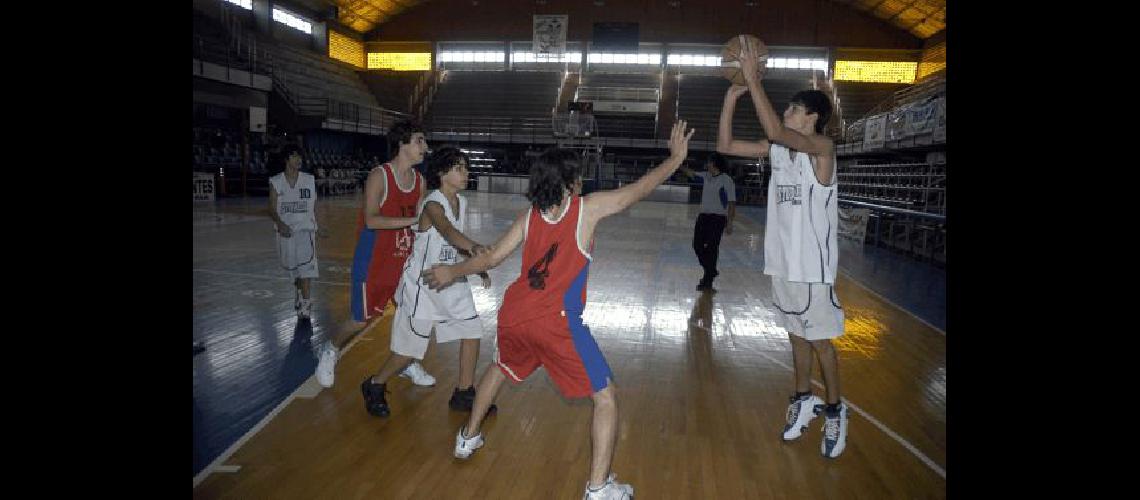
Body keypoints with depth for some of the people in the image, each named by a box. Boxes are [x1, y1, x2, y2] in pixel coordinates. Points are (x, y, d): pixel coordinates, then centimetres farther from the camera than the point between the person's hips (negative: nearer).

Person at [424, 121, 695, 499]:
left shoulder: (530, 215, 8)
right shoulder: (588, 207, -2)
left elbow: (492, 258, 12)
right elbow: (640, 189, 4)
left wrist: (452, 273, 27)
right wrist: (676, 157, 17)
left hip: (515, 314, 6)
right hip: (557, 322, -5)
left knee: (499, 369, 36)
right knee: (606, 399, 8)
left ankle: (468, 437, 51)